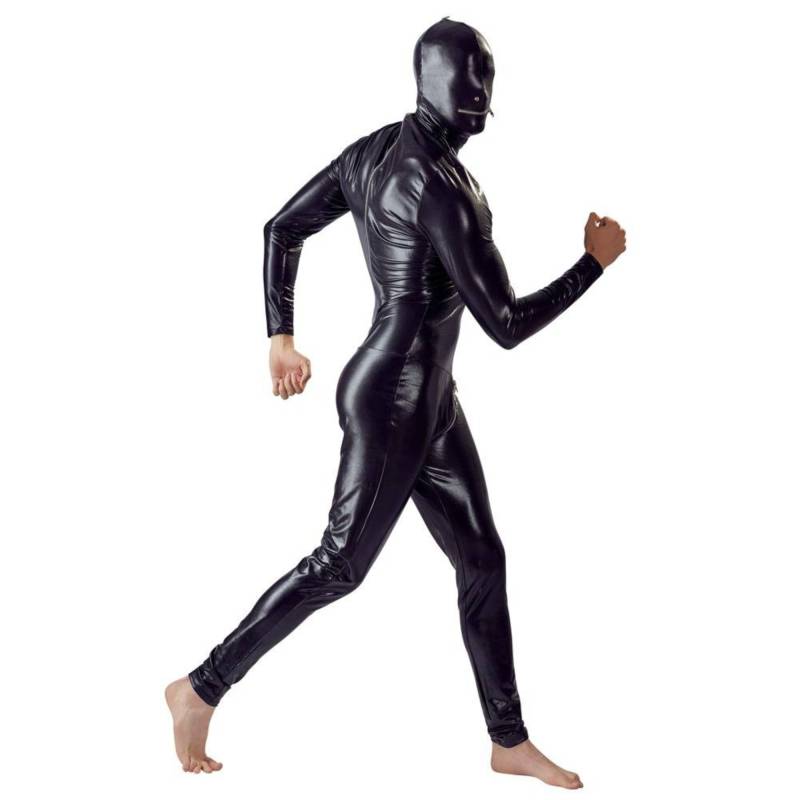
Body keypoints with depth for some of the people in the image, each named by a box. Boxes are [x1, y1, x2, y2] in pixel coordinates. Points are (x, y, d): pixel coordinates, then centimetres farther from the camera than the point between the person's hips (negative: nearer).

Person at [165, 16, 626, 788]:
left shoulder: (370, 152, 4)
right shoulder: (442, 186, -22)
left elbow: (281, 230, 11)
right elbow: (506, 324, -20)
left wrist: (281, 335, 16)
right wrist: (595, 261, -9)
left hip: (429, 395, 10)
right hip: (394, 399, -10)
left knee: (482, 560, 12)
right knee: (340, 564, 3)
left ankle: (509, 741, 24)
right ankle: (202, 688, 17)